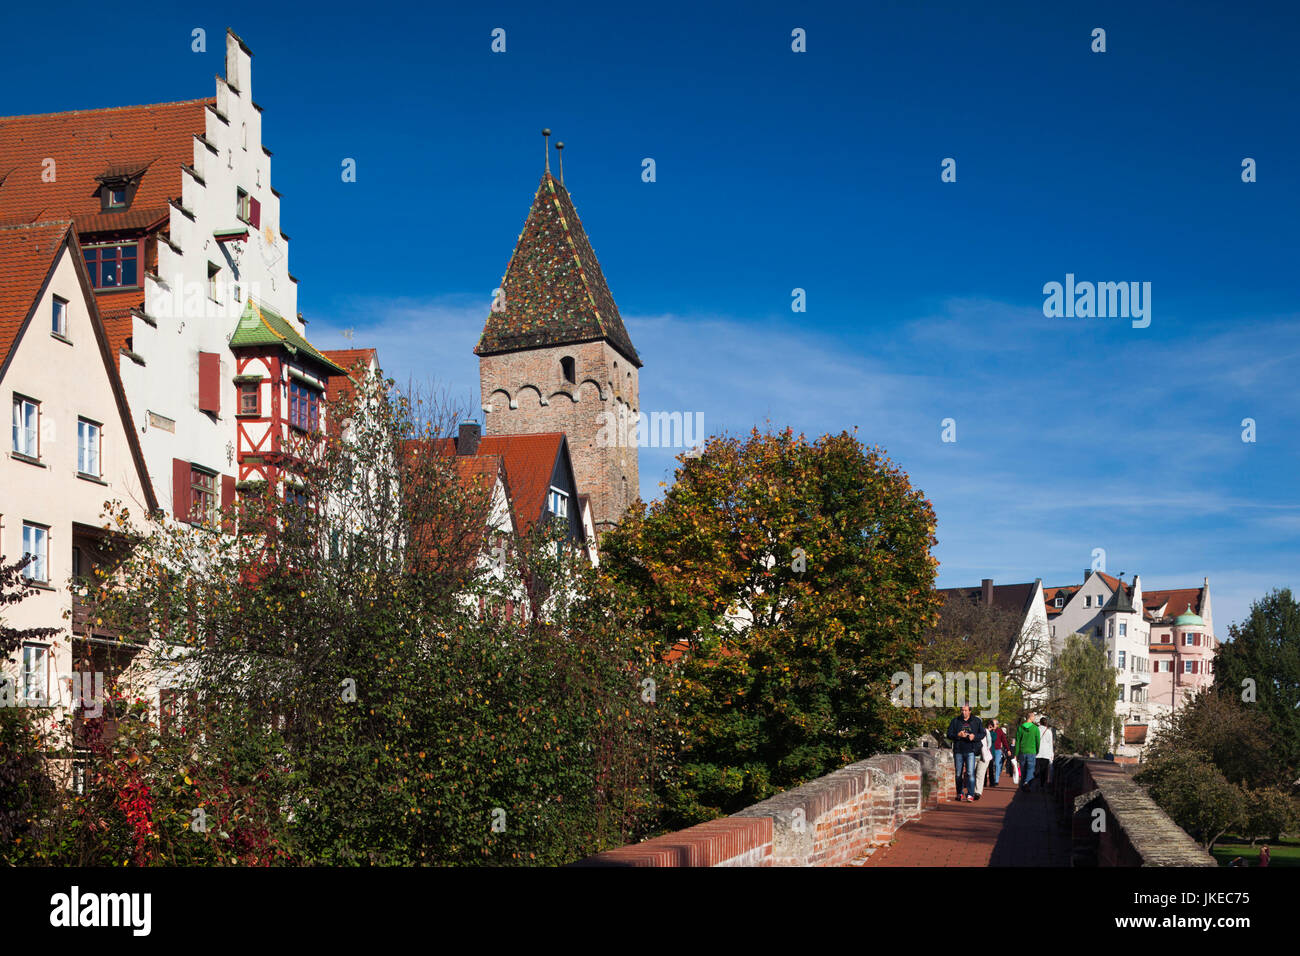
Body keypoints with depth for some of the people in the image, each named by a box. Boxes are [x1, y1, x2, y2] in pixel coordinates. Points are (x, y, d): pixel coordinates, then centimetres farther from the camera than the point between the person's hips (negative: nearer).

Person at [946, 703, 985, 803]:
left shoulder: (977, 721, 7)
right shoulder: (955, 721, 7)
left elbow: (982, 734, 7)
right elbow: (949, 734, 4)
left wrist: (974, 737, -12)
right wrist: (958, 735, -15)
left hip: (970, 750, -2)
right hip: (958, 750, 2)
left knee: (970, 773, -12)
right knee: (958, 773, 9)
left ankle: (970, 795, -12)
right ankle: (959, 793, 22)